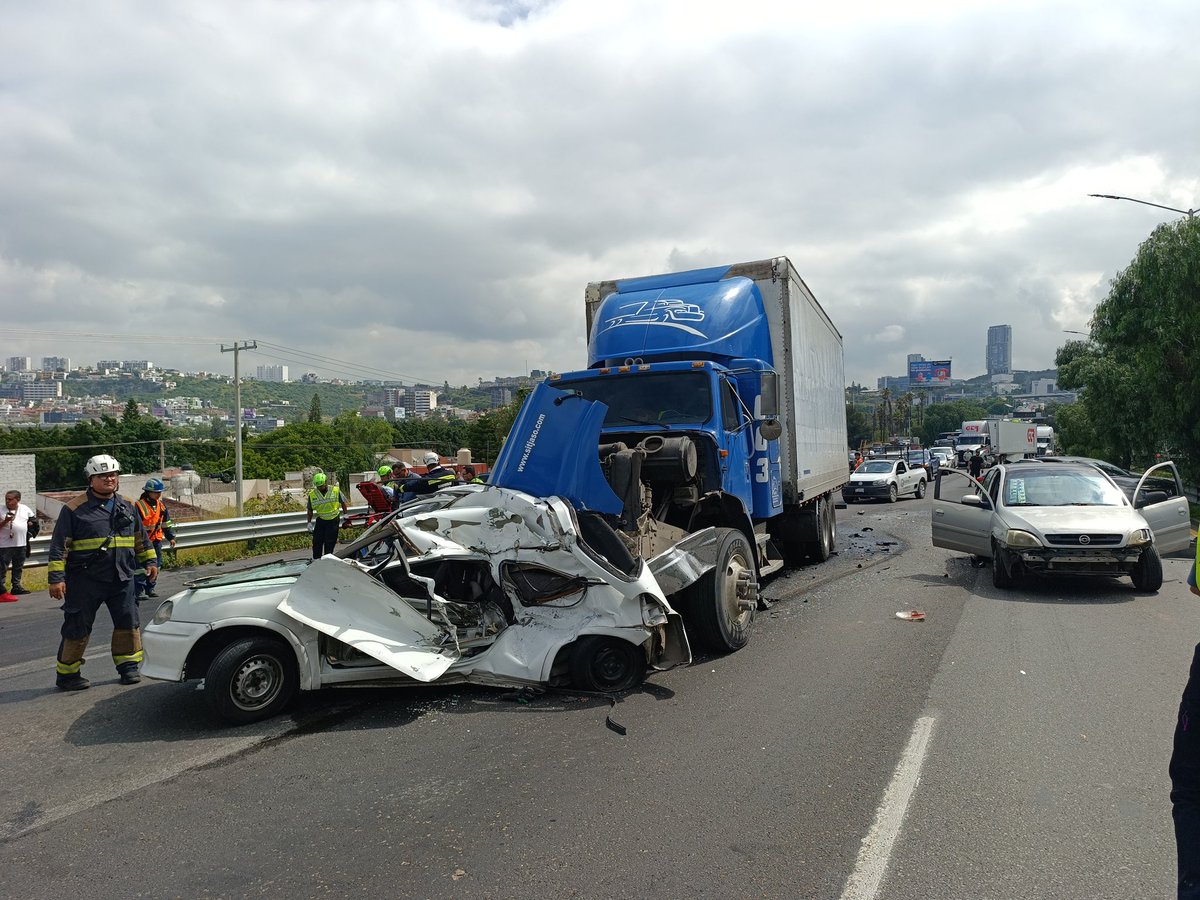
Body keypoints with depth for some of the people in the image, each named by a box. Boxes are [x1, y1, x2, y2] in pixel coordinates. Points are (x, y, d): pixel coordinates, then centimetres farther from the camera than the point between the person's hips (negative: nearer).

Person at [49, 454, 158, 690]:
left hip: (122, 578, 4)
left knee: (128, 622, 6)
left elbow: (141, 537, 22)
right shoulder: (74, 509, -5)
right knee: (77, 627, 4)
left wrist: (149, 561, 18)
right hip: (85, 580, -4)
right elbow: (59, 546, -6)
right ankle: (66, 674, 18)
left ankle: (128, 666, 19)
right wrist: (56, 577, -10)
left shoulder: (127, 507, 11)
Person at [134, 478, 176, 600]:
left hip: (156, 540, 7)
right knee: (142, 565, -10)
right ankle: (138, 592, -7)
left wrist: (171, 537, 14)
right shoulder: (139, 505, -11)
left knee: (156, 565, 11)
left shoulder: (161, 505, 10)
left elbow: (167, 523, 18)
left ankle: (150, 589, 23)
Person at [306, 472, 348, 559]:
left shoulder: (336, 490, -9)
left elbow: (343, 503, 4)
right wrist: (309, 522, 3)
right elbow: (310, 510, 8)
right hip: (320, 520, 2)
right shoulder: (312, 494, -3)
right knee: (317, 542, 1)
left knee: (329, 542, -2)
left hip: (333, 520, -2)